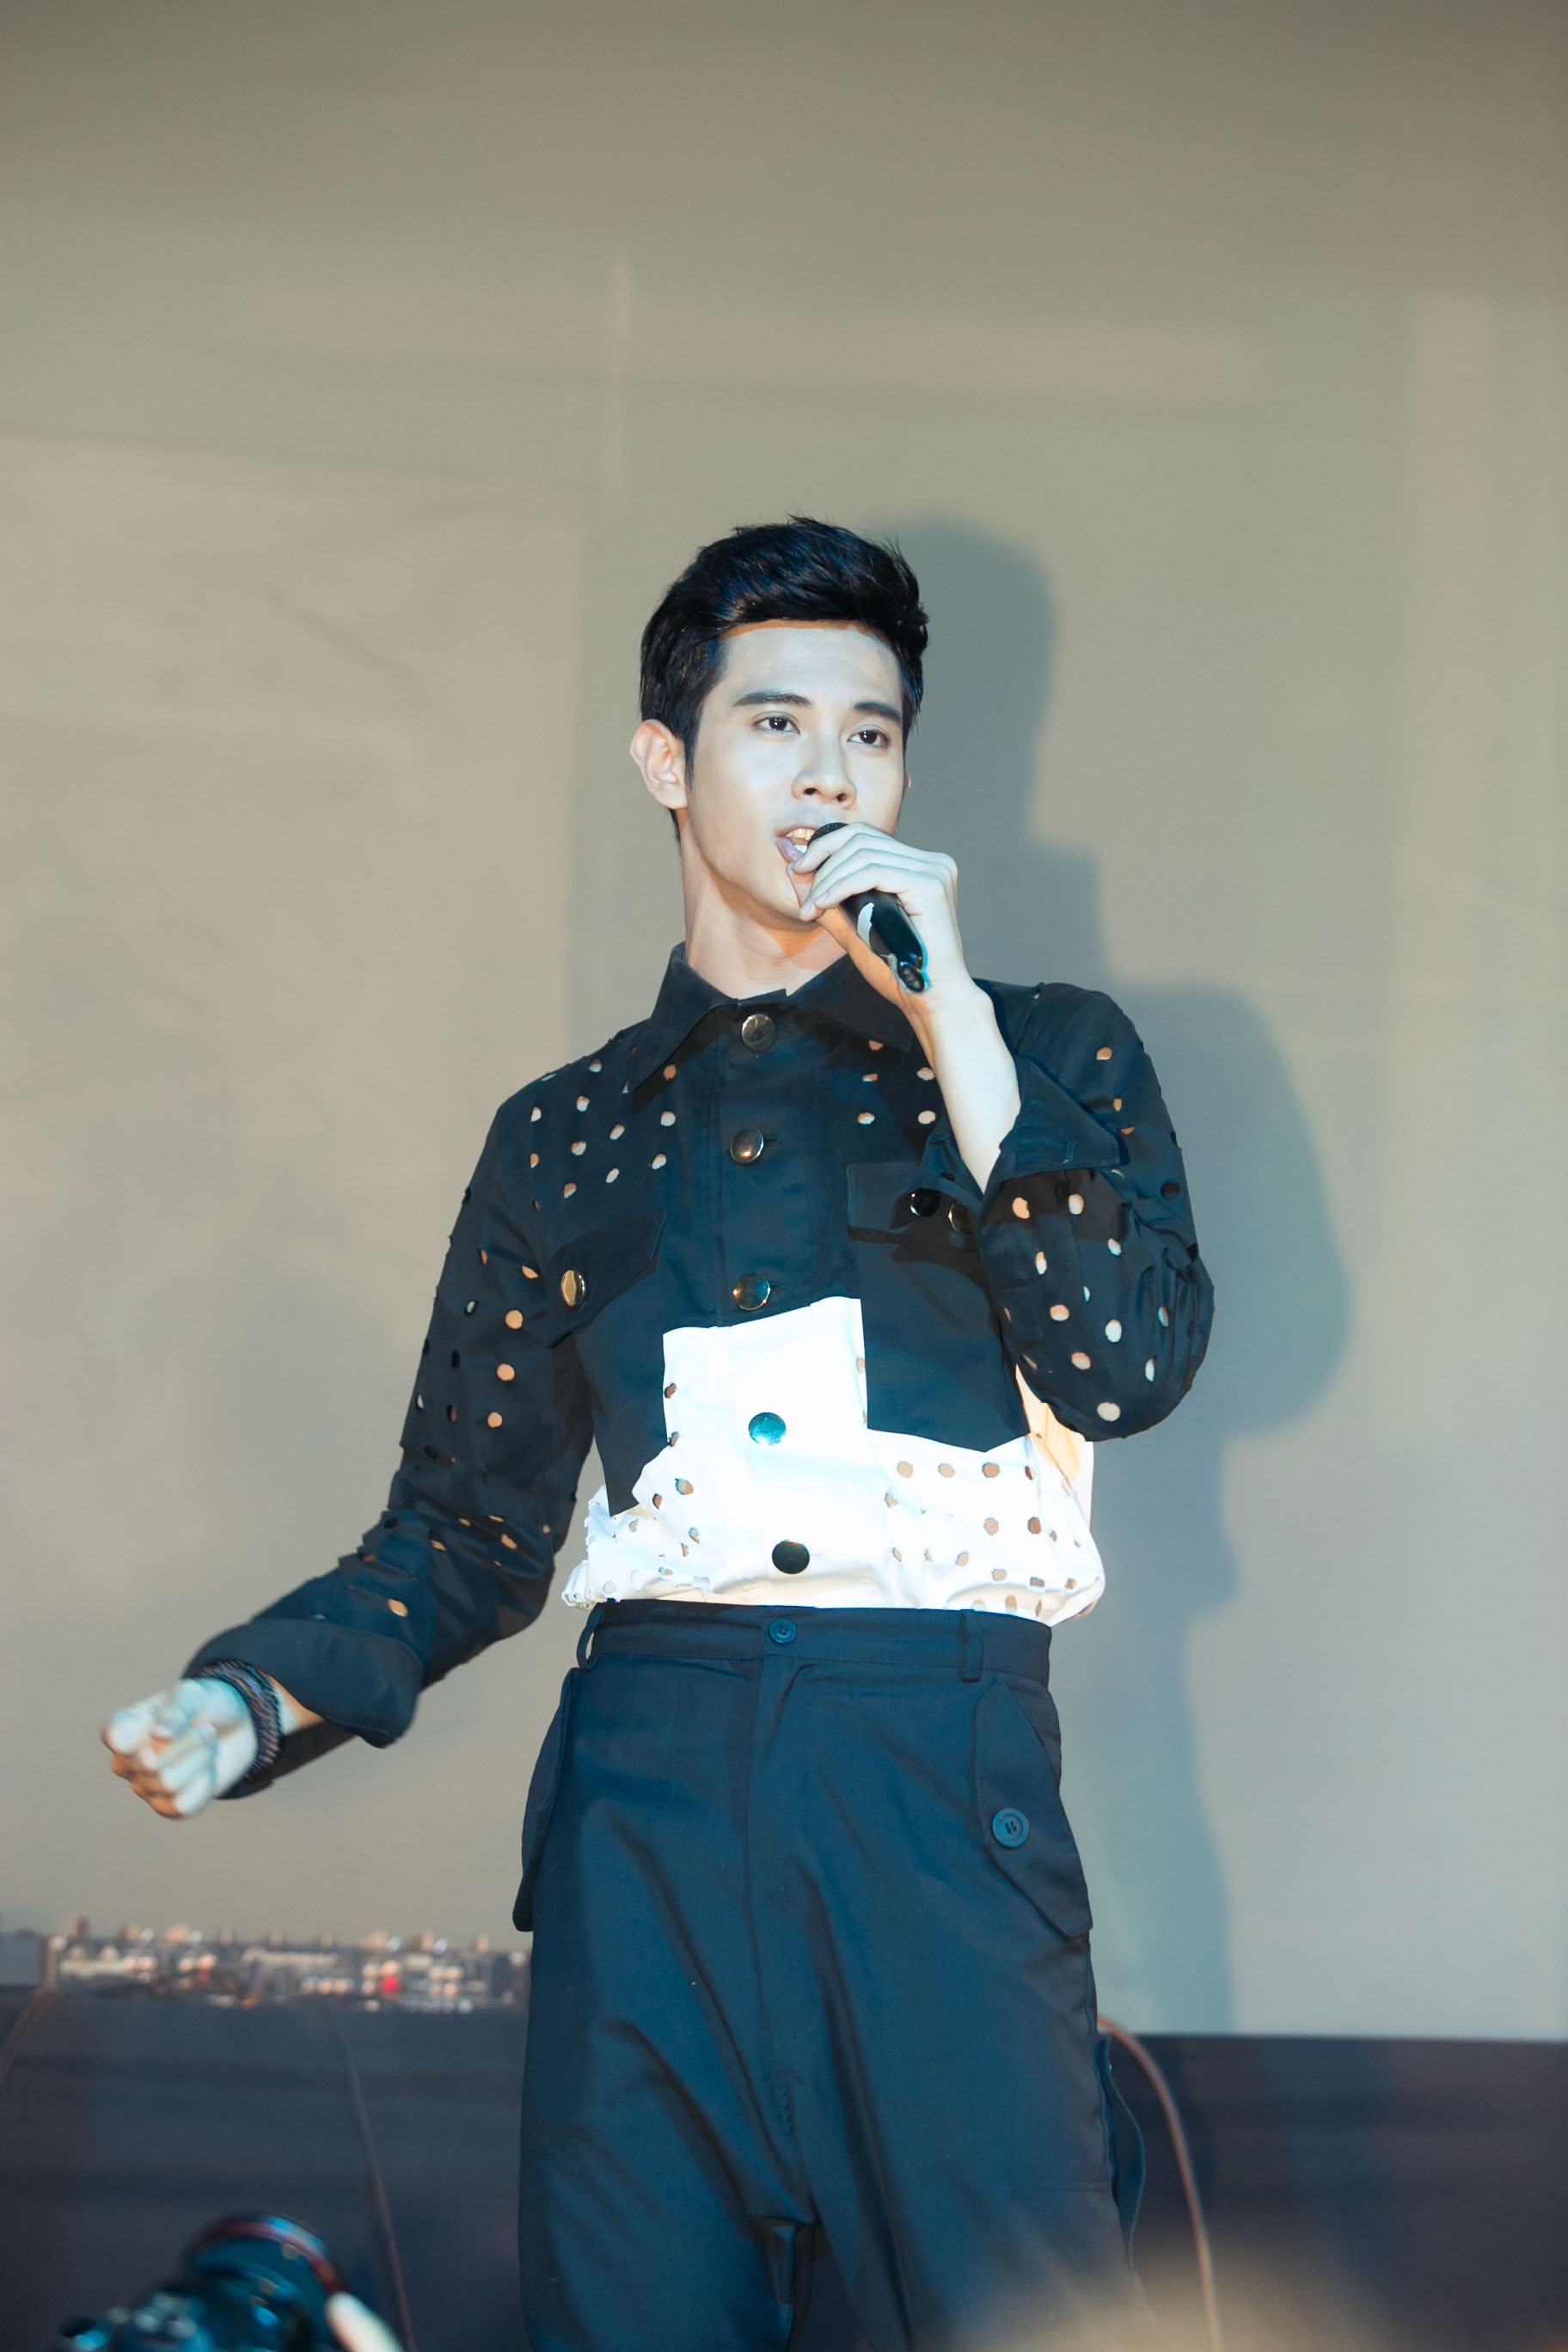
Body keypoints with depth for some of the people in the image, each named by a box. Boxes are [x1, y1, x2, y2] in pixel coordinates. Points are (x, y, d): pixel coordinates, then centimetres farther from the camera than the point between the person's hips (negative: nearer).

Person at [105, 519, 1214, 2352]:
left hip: (942, 1789, -2)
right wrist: (257, 1698, -1)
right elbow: (467, 1533, 17)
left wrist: (949, 1014, -6)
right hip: (647, 1804, 2)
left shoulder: (1048, 1053, 12)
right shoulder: (566, 1139, 17)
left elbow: (1128, 1369, -6)